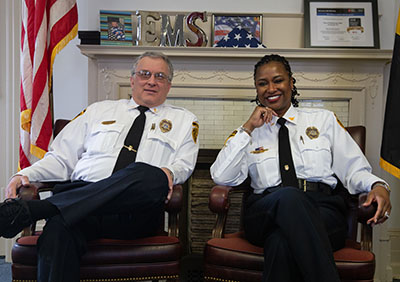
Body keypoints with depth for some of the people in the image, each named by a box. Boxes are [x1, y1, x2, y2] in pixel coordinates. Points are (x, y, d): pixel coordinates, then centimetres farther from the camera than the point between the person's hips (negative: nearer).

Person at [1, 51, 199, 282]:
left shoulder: (184, 120, 23)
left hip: (136, 213, -1)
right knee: (59, 228, -36)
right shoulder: (100, 111, 26)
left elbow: (184, 164, 10)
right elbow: (61, 158, 22)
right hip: (81, 194, 1)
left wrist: (168, 173, -14)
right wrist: (26, 175, 4)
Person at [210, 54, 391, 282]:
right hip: (266, 212, 1)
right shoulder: (249, 133, 21)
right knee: (289, 196, -37)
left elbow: (353, 169, 15)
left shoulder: (324, 120, 21)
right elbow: (221, 177, 5)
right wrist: (248, 128, 3)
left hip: (323, 210, 0)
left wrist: (377, 186, -8)